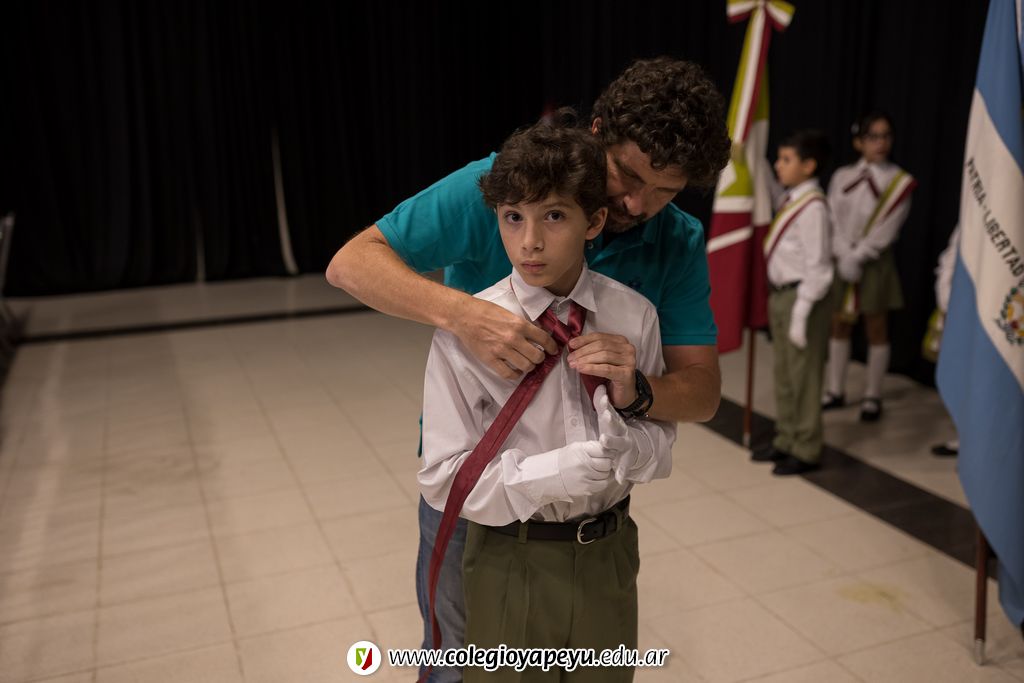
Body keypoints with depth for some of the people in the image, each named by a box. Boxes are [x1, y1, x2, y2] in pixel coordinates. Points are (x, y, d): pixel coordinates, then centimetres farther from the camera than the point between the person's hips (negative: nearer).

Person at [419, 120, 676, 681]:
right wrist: (560, 471, -27)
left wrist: (622, 412, -23)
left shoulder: (634, 316, -10)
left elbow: (659, 454, -2)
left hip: (609, 554, 3)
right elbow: (444, 479, -16)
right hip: (510, 562, -3)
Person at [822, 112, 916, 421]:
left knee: (876, 328, 3)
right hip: (841, 260, 3)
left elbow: (887, 229, -10)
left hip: (875, 262, -3)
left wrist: (857, 257, -15)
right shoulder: (842, 176, 4)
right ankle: (836, 391, 20)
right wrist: (844, 257, -14)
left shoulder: (900, 182, -3)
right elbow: (832, 221, -3)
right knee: (839, 325, 9)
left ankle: (873, 396, 13)